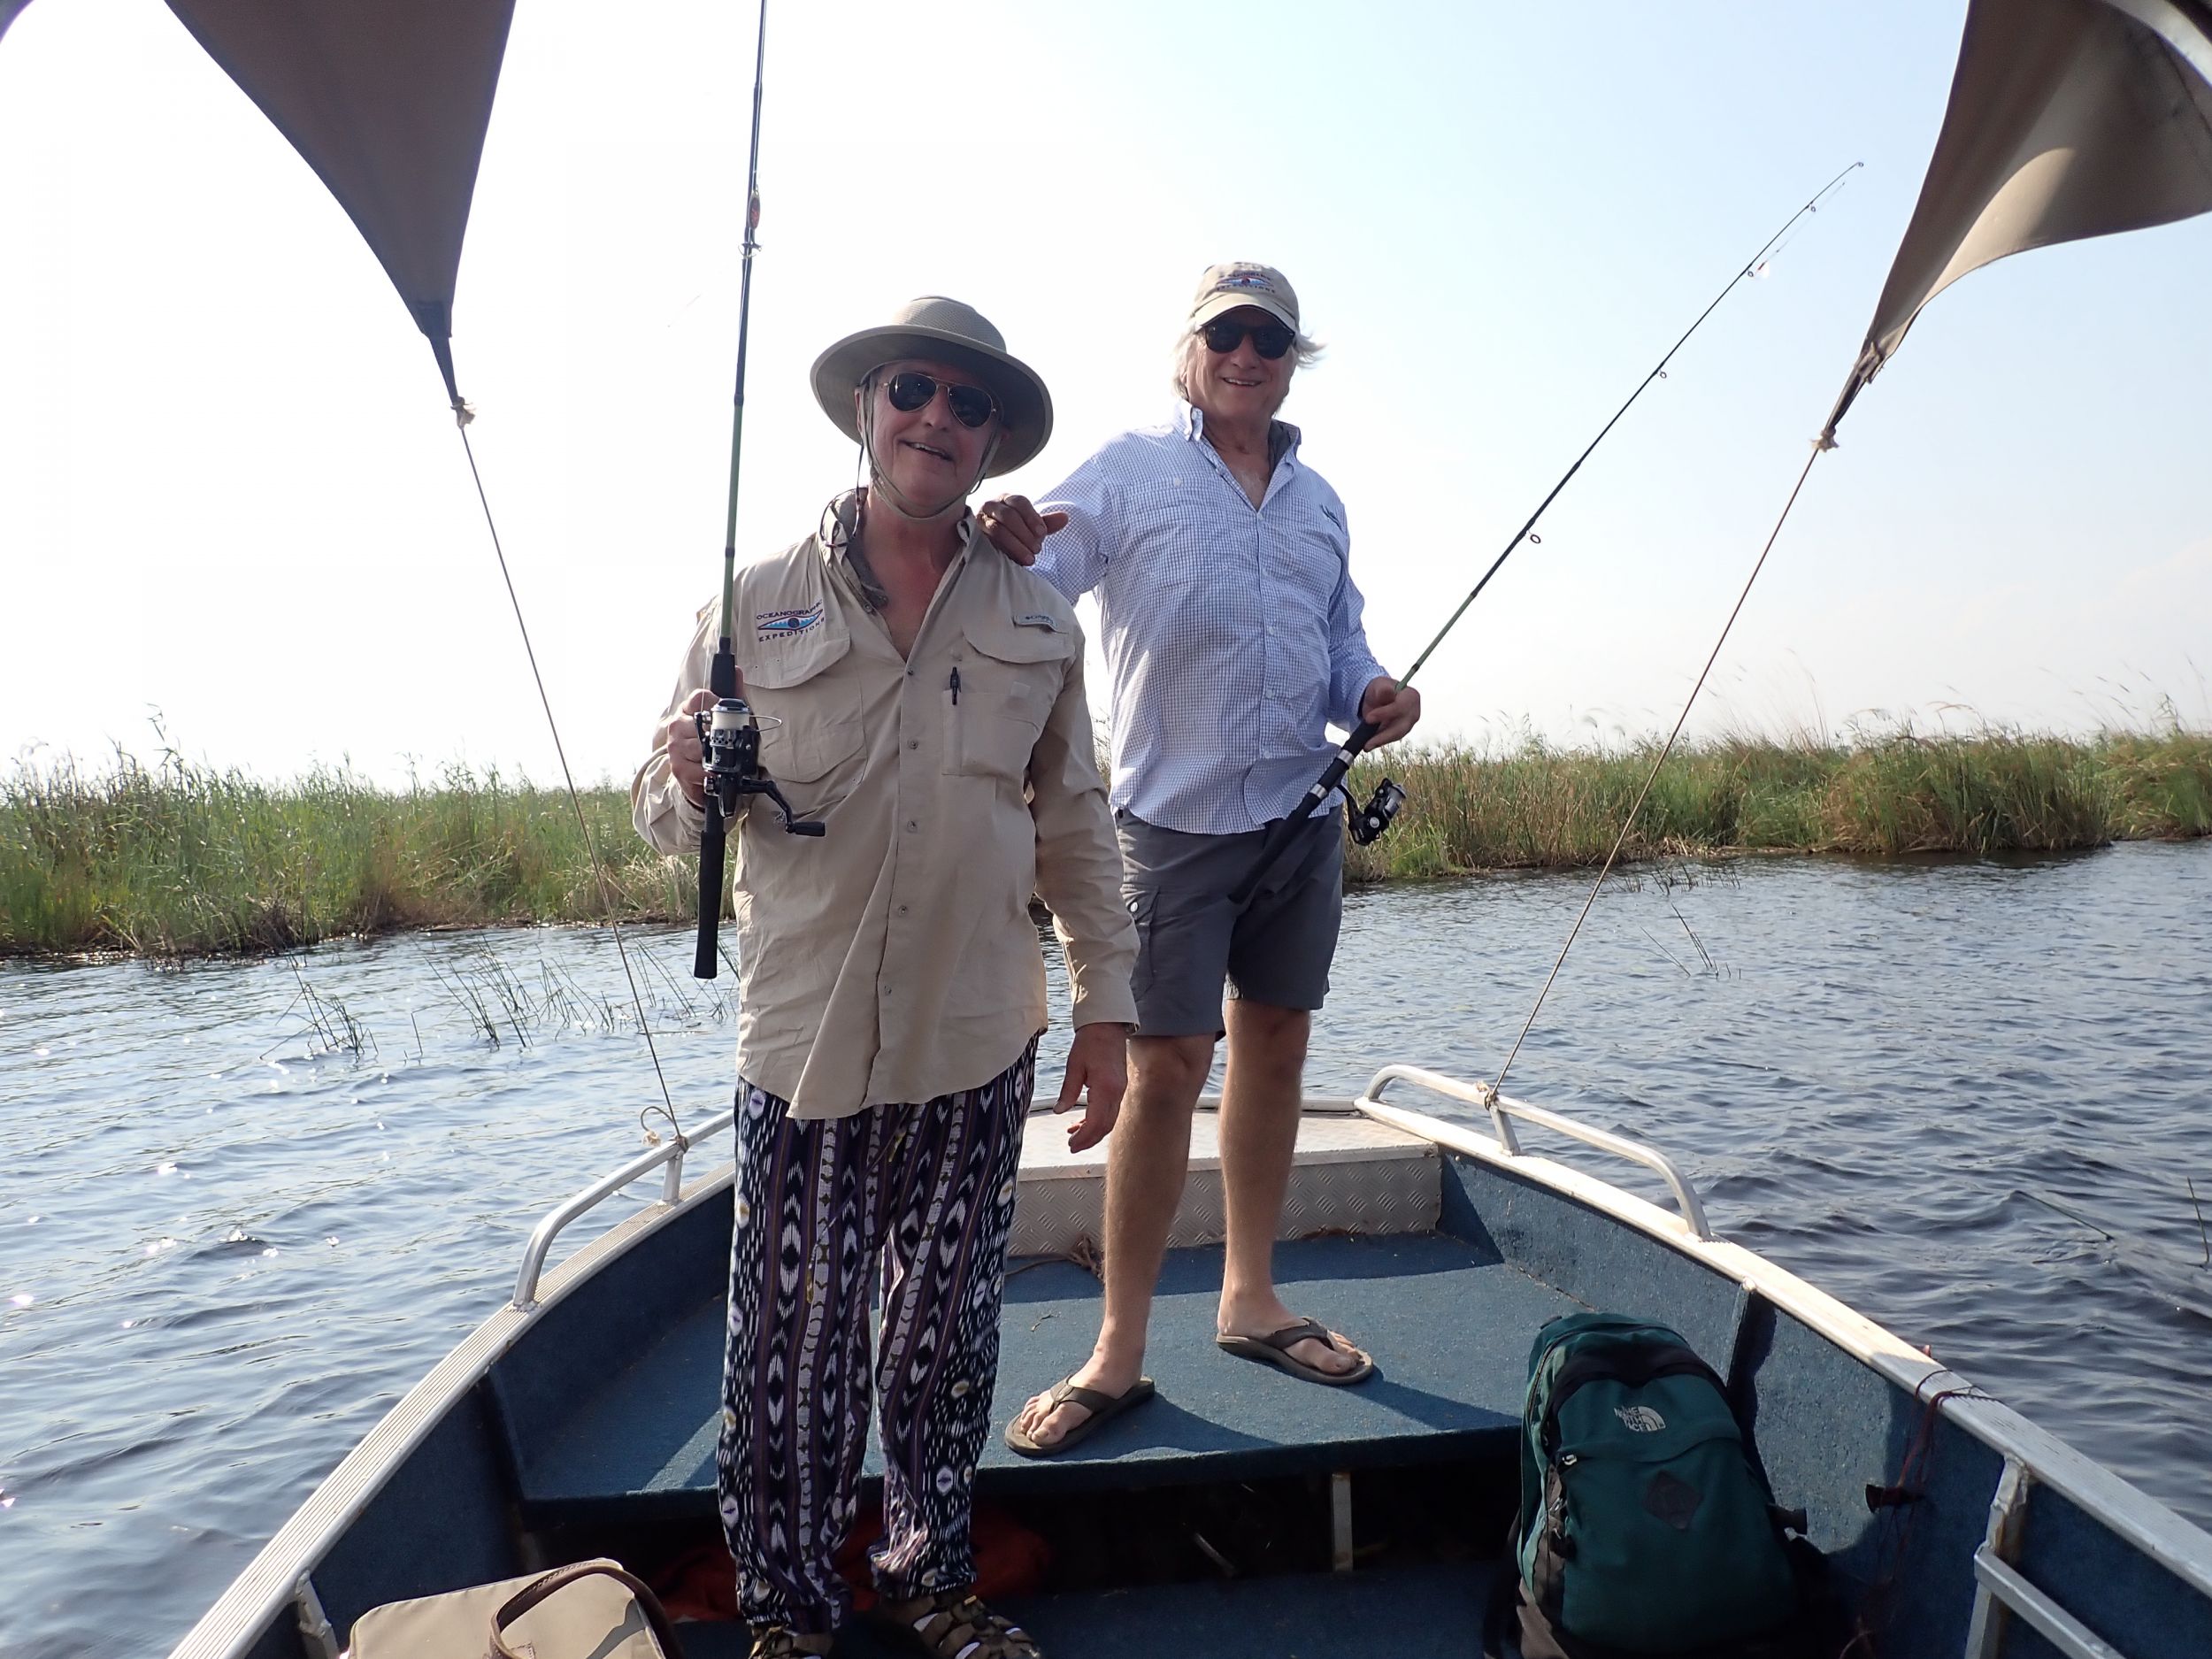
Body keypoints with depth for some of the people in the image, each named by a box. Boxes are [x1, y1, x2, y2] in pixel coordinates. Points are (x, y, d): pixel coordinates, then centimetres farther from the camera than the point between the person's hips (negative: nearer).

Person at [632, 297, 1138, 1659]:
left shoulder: (1040, 621, 6)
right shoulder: (753, 607, 0)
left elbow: (1076, 825, 10)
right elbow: (664, 814, 3)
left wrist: (1106, 1005, 8)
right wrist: (692, 787, -20)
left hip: (979, 1047, 2)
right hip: (806, 1043, -2)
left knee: (949, 1338, 15)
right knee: (794, 1351, 3)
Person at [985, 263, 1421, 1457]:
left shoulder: (1319, 499, 16)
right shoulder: (1127, 473, -1)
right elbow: (1041, 577, -13)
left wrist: (1372, 692, 0)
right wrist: (1008, 551, -37)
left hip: (1302, 812, 6)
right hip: (1175, 818, -6)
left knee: (1275, 1041, 11)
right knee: (1165, 1066, -5)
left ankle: (1250, 1299, 28)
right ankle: (1119, 1351, 8)